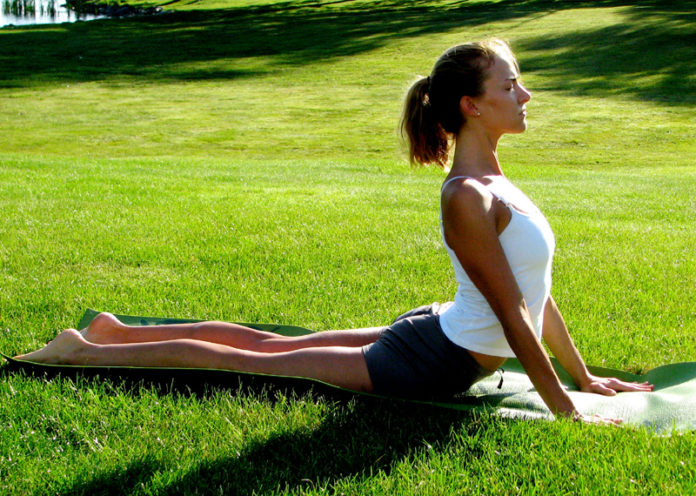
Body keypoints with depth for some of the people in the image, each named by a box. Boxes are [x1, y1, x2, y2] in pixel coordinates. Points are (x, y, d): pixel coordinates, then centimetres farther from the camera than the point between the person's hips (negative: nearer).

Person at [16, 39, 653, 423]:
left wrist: (584, 377, 12)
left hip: (428, 335, 8)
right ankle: (86, 352, 13)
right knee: (251, 361, 2)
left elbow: (536, 289, 10)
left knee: (268, 344, 18)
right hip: (427, 366, -8)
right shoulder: (467, 198, -28)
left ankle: (119, 331, 30)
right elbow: (513, 318, -25)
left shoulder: (491, 178, 4)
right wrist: (565, 411, -18)